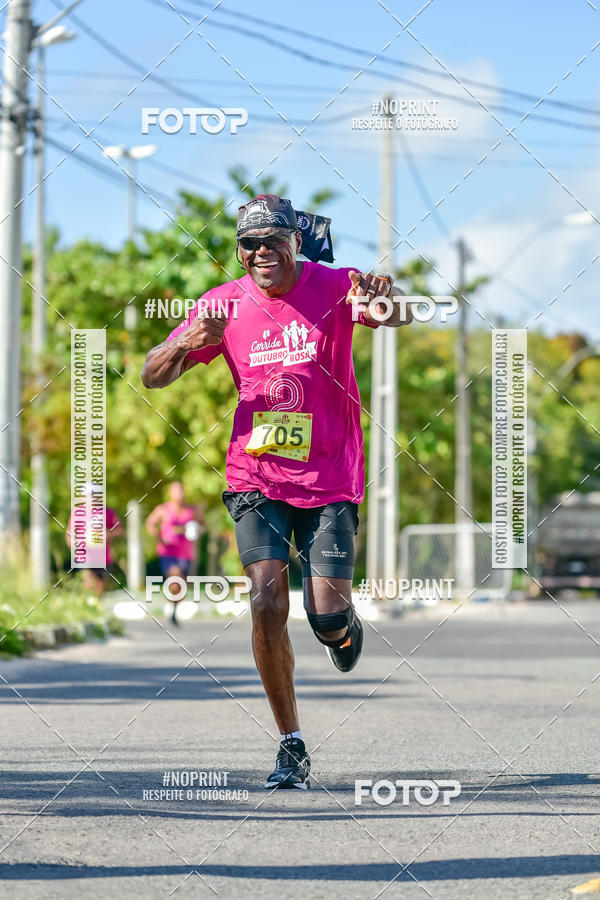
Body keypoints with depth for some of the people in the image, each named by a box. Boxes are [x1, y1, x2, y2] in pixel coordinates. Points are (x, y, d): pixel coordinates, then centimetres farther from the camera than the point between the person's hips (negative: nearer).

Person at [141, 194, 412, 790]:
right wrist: (185, 344, -21)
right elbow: (153, 377, 2)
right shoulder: (226, 304, 0)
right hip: (257, 478, 2)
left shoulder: (333, 287, -8)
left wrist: (385, 307, -54)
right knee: (268, 600, -13)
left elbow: (395, 312, -29)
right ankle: (291, 748, -2)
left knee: (327, 615, -8)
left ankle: (345, 627, 33)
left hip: (330, 479, -2)